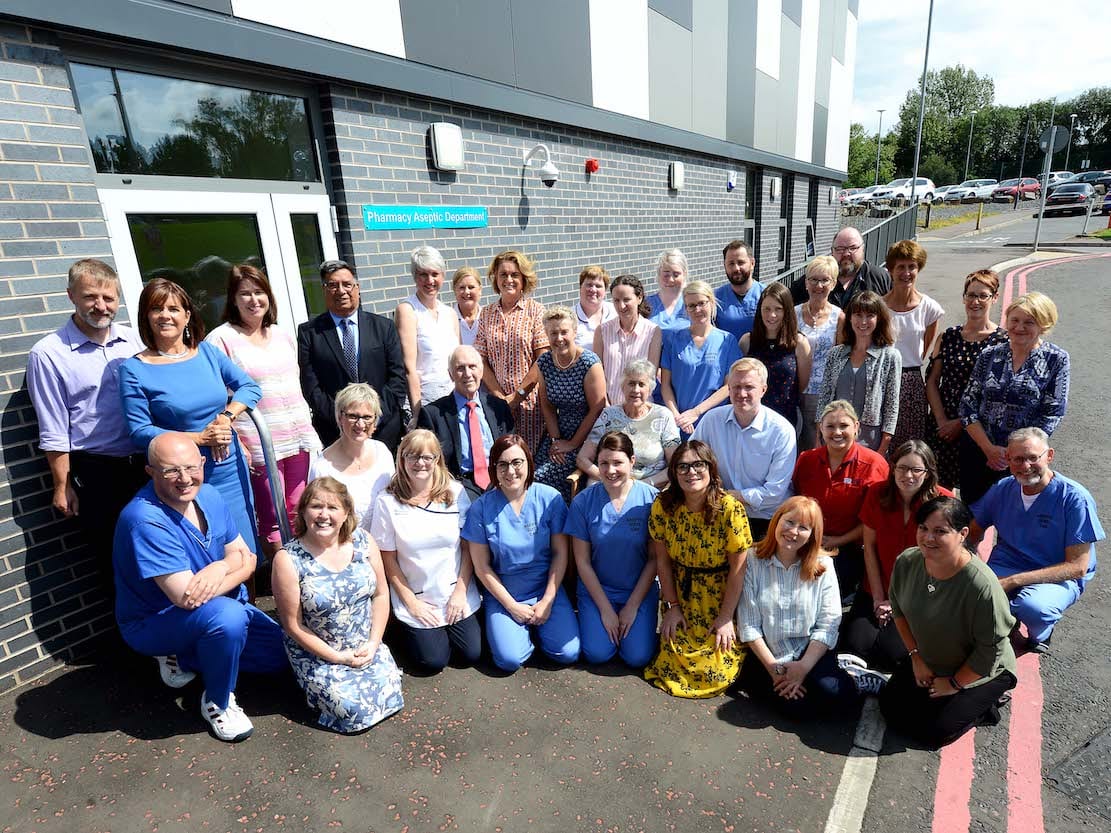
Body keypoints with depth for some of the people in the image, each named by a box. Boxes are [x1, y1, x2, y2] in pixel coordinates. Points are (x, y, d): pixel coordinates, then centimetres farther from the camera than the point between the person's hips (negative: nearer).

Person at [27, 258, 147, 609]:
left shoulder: (133, 340, 4)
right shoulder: (48, 353, -7)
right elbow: (53, 432, -6)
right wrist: (62, 486, -4)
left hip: (143, 463, 3)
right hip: (95, 473, -3)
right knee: (112, 559, 11)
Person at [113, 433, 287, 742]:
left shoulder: (208, 496, -8)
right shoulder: (145, 520, -31)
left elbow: (245, 556, -4)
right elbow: (186, 596, -33)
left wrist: (220, 568, -27)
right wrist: (236, 569, -18)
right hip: (154, 623, -7)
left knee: (281, 655, 7)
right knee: (227, 616, -37)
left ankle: (182, 657, 19)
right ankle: (218, 702, -9)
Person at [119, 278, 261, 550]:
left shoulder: (207, 352, 4)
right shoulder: (134, 370, -6)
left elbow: (250, 386, 6)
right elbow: (140, 432, -9)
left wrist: (227, 416, -12)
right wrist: (200, 438, -17)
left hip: (231, 469, 3)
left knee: (244, 552, 14)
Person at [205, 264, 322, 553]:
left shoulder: (282, 334, 13)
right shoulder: (221, 339, -5)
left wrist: (309, 429, 13)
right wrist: (236, 445, -14)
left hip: (299, 438, 5)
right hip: (259, 445, -5)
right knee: (273, 520, 4)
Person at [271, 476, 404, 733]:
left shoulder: (362, 541, -7)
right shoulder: (288, 559, -17)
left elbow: (381, 594, 1)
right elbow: (293, 625, -11)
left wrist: (373, 643, -8)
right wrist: (337, 657, -12)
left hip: (366, 646, 3)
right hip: (318, 653, -3)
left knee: (390, 696, -9)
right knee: (357, 712, -13)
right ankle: (316, 686, 16)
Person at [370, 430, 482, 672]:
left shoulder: (455, 492, -9)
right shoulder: (388, 501, -12)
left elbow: (469, 547, -4)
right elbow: (388, 559, -6)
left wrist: (460, 592, -8)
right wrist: (411, 602, -6)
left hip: (457, 593, 2)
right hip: (416, 598, -1)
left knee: (471, 654, 2)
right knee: (434, 662, -2)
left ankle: (449, 624, 31)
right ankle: (410, 628, 28)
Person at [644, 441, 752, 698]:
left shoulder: (730, 508, -22)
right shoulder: (663, 506, -13)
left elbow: (737, 568, -14)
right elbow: (663, 560, -4)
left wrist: (726, 617, -11)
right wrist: (672, 606, -3)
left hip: (721, 597, -2)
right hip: (681, 595, 2)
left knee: (718, 672, -4)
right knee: (674, 663, -3)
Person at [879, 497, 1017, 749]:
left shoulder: (982, 585, -35)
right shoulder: (907, 562, -18)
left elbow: (990, 652, -23)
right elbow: (898, 609, 2)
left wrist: (954, 683, -12)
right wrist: (916, 656, -1)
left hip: (981, 672, -5)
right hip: (927, 661, 6)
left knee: (933, 732, -8)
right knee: (890, 709, 4)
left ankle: (983, 704, 16)